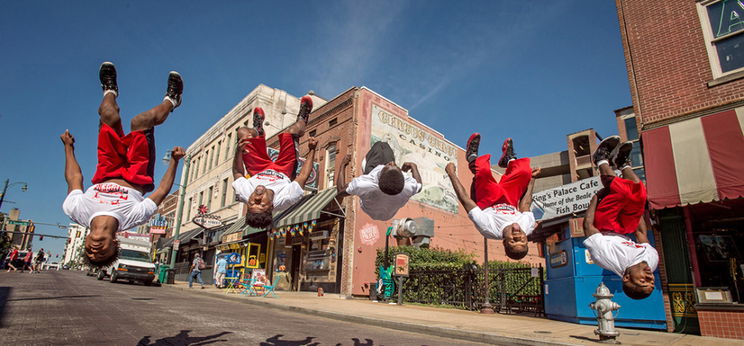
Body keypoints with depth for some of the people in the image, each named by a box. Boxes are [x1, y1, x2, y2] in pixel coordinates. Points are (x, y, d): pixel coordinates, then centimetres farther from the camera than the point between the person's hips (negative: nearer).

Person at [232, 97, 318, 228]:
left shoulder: (245, 195, -43)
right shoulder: (285, 199, -48)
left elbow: (238, 172, -21)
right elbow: (303, 176, -31)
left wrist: (239, 151, -32)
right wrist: (312, 150, -26)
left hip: (258, 171, 1)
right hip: (284, 171, -1)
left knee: (243, 132, 6)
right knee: (292, 130, -3)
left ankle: (258, 130, 47)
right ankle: (302, 120, 38)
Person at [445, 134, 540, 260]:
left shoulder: (489, 229, -47)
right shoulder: (528, 227, -37)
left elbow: (464, 199, -38)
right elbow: (525, 205, -15)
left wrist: (452, 173, -28)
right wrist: (532, 178, 0)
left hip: (487, 204, -2)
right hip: (509, 203, 3)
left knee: (483, 170, -21)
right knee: (524, 170, -9)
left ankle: (472, 157, 19)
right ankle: (509, 159, 30)